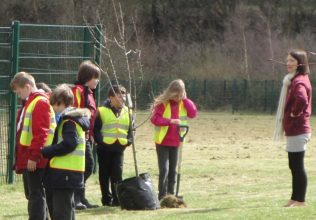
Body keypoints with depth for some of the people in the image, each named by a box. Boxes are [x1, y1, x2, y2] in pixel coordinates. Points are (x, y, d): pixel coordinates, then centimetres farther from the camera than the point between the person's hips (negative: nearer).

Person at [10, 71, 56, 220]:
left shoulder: (40, 103, -14)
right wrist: (21, 158, 20)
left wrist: (33, 156, -22)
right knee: (32, 194, 14)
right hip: (27, 159, 10)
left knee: (36, 195, -9)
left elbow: (41, 133, -21)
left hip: (34, 161, -10)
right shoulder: (29, 102, 18)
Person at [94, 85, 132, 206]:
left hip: (119, 148, 3)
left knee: (117, 174, -1)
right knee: (105, 175, 6)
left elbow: (130, 128, 17)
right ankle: (107, 198, 14)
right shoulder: (102, 111, -5)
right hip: (105, 148, -3)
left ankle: (117, 198, 2)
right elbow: (95, 129, -5)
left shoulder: (127, 112, 10)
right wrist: (100, 140, -15)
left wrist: (128, 140, 3)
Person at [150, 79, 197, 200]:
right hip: (163, 142, -5)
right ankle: (162, 197, -8)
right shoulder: (163, 103, -12)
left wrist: (185, 99, -14)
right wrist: (170, 121, -30)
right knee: (164, 169, -10)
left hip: (175, 142, 5)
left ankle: (171, 194, 19)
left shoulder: (182, 103, 3)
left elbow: (193, 113, -8)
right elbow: (154, 119, -19)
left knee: (173, 170, 11)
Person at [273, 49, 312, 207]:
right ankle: (295, 198, 19)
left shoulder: (299, 81, -17)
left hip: (297, 129, -11)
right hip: (295, 129, 11)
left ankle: (299, 200, -1)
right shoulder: (294, 80, 15)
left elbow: (302, 99, -38)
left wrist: (295, 113, -21)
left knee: (297, 166, -5)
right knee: (295, 165, 14)